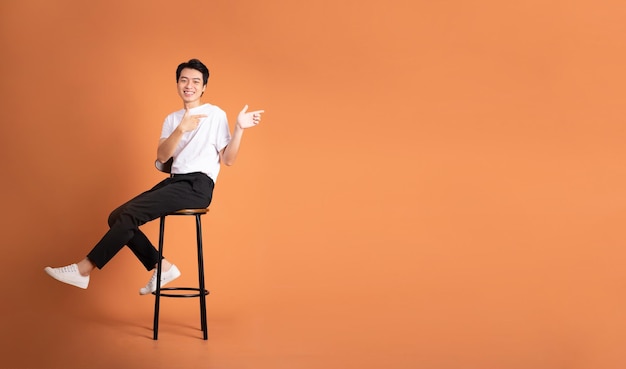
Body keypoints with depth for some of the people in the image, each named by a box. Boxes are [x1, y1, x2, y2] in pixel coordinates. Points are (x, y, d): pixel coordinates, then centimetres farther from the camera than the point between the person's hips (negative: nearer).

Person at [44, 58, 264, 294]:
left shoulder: (216, 114, 3)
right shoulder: (172, 119, 19)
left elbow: (227, 160, -3)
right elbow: (161, 157, 1)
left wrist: (239, 128, -17)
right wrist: (181, 129, -13)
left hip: (198, 186, -7)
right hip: (175, 181, 7)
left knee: (130, 213, -21)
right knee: (117, 217, -5)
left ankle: (85, 268, -14)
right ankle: (162, 267, 1)